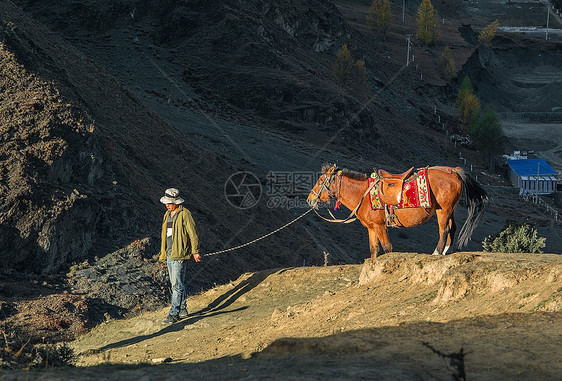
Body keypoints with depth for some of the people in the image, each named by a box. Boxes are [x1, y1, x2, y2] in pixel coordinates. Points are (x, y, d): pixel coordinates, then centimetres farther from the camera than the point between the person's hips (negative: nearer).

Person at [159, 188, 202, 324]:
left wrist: (195, 251, -13)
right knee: (175, 284, 13)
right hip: (169, 254, 9)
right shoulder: (167, 215, 16)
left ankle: (174, 314, -13)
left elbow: (193, 234, -11)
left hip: (179, 254, -9)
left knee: (177, 284, -11)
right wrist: (164, 253, 24)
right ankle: (183, 309, 22)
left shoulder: (184, 214, -9)